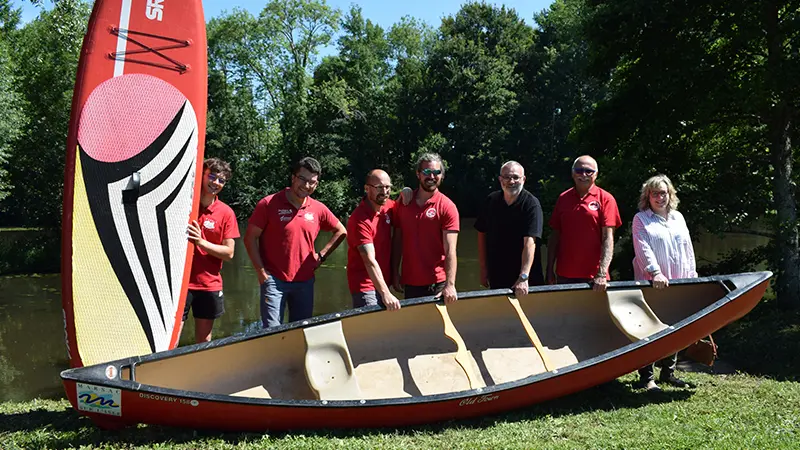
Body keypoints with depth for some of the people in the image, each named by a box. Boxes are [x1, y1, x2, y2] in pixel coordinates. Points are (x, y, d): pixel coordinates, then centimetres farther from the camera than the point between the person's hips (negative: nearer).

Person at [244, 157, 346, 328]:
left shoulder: (318, 209, 4)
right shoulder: (269, 204, -6)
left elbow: (341, 231, 19)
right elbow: (250, 238, -4)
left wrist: (321, 255, 8)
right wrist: (261, 271, -8)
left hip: (305, 281, 4)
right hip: (274, 280, -4)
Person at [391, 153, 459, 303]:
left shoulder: (447, 207, -7)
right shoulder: (403, 203, 6)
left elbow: (450, 250, -14)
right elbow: (397, 240, 11)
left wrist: (450, 285, -23)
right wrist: (395, 274, 6)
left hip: (437, 285, -3)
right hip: (410, 283, 4)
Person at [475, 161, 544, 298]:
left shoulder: (531, 204, -13)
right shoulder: (491, 201, 2)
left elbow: (530, 241, -22)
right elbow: (482, 234, 9)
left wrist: (523, 277, -30)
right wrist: (483, 269, 5)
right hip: (496, 277, 4)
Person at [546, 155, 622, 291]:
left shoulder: (605, 199, -2)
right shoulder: (563, 198, 7)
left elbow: (608, 238, -9)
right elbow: (555, 235, 10)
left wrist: (602, 275, -18)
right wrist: (550, 270, 4)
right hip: (564, 276, 3)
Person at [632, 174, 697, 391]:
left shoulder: (678, 218, 17)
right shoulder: (641, 219, -1)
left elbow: (688, 249, 19)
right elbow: (643, 249, -13)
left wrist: (692, 275, 13)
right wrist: (655, 273, -26)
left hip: (678, 284, 6)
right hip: (651, 284, -6)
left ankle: (668, 372, 22)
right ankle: (647, 377, 0)